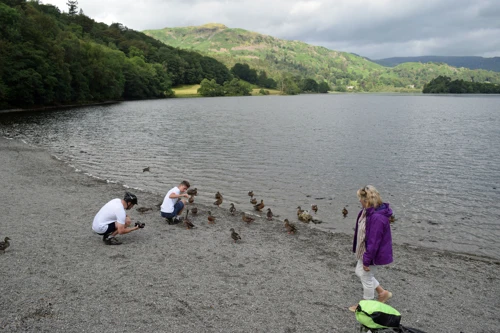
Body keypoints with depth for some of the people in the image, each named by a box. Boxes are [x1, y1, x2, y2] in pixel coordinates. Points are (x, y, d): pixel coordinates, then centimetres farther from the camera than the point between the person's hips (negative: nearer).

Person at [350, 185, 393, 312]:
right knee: (359, 272, 23)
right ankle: (383, 292, 37)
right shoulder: (368, 211, -1)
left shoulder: (377, 218, -32)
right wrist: (359, 251, 19)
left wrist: (367, 260, -20)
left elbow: (374, 242, -28)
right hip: (365, 250, 10)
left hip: (373, 253, -10)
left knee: (367, 278, 9)